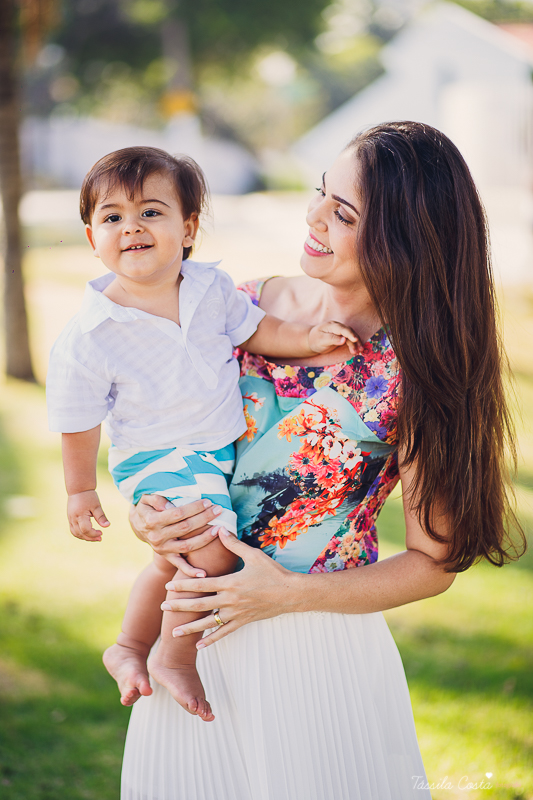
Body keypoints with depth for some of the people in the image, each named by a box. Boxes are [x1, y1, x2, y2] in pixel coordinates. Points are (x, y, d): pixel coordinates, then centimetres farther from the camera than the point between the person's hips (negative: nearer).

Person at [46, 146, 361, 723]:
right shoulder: (88, 337, -19)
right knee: (212, 550, -25)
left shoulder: (211, 289, -7)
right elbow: (78, 423, -10)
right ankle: (175, 657, -3)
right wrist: (80, 491, -2)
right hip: (154, 460, -6)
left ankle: (129, 647, 45)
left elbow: (254, 330, 8)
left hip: (220, 451, 6)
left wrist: (308, 339, -8)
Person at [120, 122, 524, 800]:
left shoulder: (417, 373, -12)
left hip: (321, 643, -3)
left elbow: (434, 561, -8)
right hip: (197, 632, 4)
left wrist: (289, 593, -15)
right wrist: (145, 512, -10)